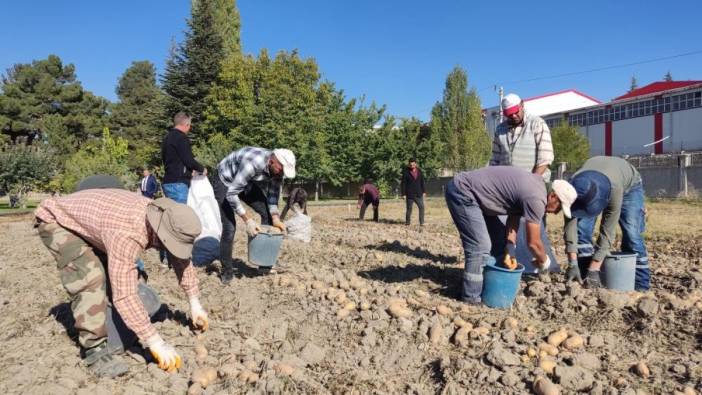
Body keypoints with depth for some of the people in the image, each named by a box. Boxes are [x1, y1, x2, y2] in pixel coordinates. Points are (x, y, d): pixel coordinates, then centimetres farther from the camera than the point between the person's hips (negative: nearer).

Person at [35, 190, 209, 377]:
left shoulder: (162, 218, -16)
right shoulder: (127, 235, -42)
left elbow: (181, 258, -1)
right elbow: (124, 295, -42)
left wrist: (195, 303, 0)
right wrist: (155, 343, -37)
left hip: (85, 218, 8)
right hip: (57, 220, -8)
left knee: (116, 274, 9)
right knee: (90, 278, -24)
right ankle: (94, 349, -13)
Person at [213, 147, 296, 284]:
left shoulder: (277, 167, -18)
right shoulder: (253, 163, -41)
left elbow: (273, 194, -6)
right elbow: (231, 194, -37)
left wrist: (275, 218, -19)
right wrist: (248, 220, -38)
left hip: (247, 183, 7)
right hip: (226, 181, -7)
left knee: (268, 214, -4)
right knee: (229, 227, -15)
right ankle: (227, 272, 3)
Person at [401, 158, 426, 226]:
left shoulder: (419, 171, 8)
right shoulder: (406, 172, -6)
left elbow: (422, 182, 15)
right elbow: (403, 184, -7)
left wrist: (424, 191, 11)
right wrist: (403, 194, -11)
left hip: (419, 194, 4)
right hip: (409, 195, -4)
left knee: (421, 207, -3)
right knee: (409, 208, 5)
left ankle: (421, 222, 2)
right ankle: (407, 222, 19)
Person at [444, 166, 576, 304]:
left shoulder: (532, 187, 11)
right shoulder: (536, 199, -18)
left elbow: (513, 221, 14)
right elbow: (533, 243, -11)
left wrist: (510, 254, 9)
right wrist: (544, 261, 9)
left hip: (466, 191, 11)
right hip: (463, 192, -11)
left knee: (497, 238, 17)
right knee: (480, 247, -13)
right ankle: (471, 296, 1)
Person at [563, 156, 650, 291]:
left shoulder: (614, 189, -44)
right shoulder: (573, 188, -37)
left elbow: (607, 232, -41)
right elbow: (570, 226, -35)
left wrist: (594, 269, -42)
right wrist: (572, 264, -40)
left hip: (629, 185, -2)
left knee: (631, 236, -15)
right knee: (581, 229, -14)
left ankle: (641, 287, -3)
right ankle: (586, 281, -6)